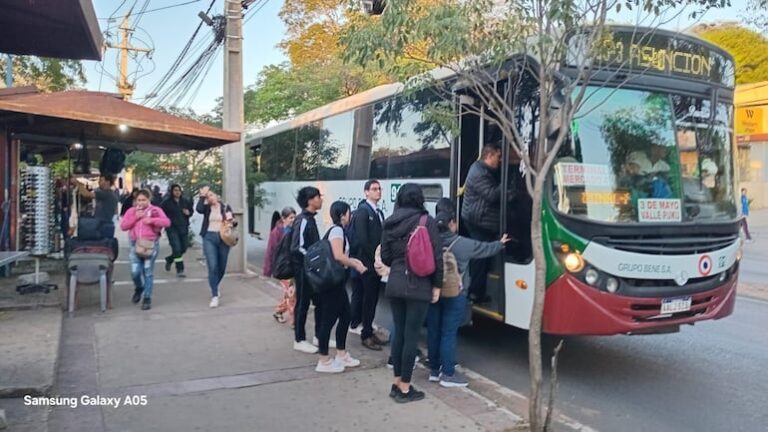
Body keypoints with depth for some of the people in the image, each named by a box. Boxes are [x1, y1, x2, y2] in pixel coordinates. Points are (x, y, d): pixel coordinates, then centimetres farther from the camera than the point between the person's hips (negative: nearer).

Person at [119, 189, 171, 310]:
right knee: (135, 272, -6)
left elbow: (167, 222, -9)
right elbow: (123, 226, 3)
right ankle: (139, 288, 27)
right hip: (136, 244, 2)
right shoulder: (131, 211, 11)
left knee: (148, 272, 0)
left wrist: (152, 220, -21)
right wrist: (135, 217, -8)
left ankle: (147, 298, 9)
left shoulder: (156, 210, 2)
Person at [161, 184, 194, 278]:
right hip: (172, 228, -5)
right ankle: (180, 270, 0)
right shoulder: (167, 202, -4)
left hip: (183, 228, 5)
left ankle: (169, 259, 38)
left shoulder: (185, 201, 7)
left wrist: (188, 213, -3)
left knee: (183, 249, 11)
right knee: (177, 249, -9)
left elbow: (191, 211, 18)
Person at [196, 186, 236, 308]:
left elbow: (233, 222, 9)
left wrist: (233, 222, -13)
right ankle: (215, 295, -8)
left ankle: (215, 287, 39)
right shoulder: (206, 208, 4)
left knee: (222, 267, 11)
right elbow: (198, 209, -19)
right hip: (209, 238, -1)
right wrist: (202, 196, -14)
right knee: (212, 267, -12)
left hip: (223, 238, 2)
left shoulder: (226, 207, 6)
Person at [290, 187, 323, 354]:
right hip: (304, 268, -9)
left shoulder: (310, 219, 11)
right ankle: (299, 340, 15)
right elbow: (298, 248, -23)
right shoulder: (303, 220, -17)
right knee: (303, 304, 2)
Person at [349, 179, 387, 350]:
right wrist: (374, 257, -14)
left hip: (376, 263, 8)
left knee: (372, 298, 13)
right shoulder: (362, 211, -11)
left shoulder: (379, 212, 15)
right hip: (367, 263, -8)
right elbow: (362, 239, -18)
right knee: (368, 299, -3)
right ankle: (366, 335, 6)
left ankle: (368, 330, 23)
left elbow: (380, 237, 12)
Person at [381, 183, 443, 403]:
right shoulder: (427, 221, -7)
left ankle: (397, 384, 24)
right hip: (418, 286, -5)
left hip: (395, 284, 5)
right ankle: (405, 388, 10)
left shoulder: (390, 223, 6)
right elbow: (437, 256, -9)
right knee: (411, 335, 2)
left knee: (399, 332, 15)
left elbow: (385, 257, 10)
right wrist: (437, 285, 0)